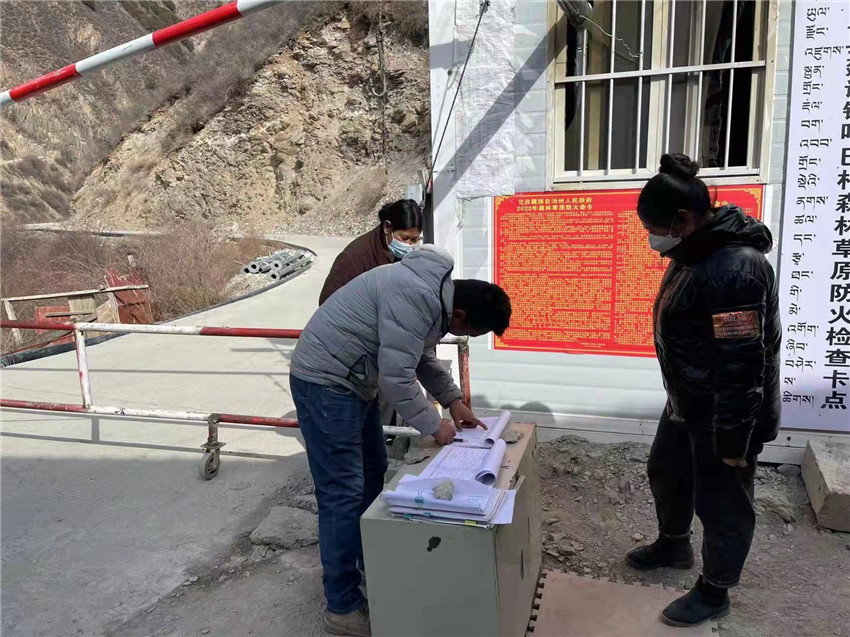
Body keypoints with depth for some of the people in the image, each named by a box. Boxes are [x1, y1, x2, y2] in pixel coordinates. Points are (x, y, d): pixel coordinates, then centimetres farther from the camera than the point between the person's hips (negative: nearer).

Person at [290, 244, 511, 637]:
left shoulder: (436, 293, 5)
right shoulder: (415, 297, -28)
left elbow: (422, 356, 18)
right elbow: (397, 377, -27)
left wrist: (453, 400, 12)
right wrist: (433, 425, -14)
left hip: (352, 379, 11)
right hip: (325, 379, -11)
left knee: (373, 474, 19)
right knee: (343, 492, -6)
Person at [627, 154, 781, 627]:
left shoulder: (734, 271, -31)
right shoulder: (699, 250, 2)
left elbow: (742, 367, -28)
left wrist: (734, 442, -21)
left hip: (725, 415, -10)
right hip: (687, 404, 10)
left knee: (721, 503, 10)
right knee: (667, 473, 25)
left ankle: (715, 592, 32)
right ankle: (674, 545, 50)